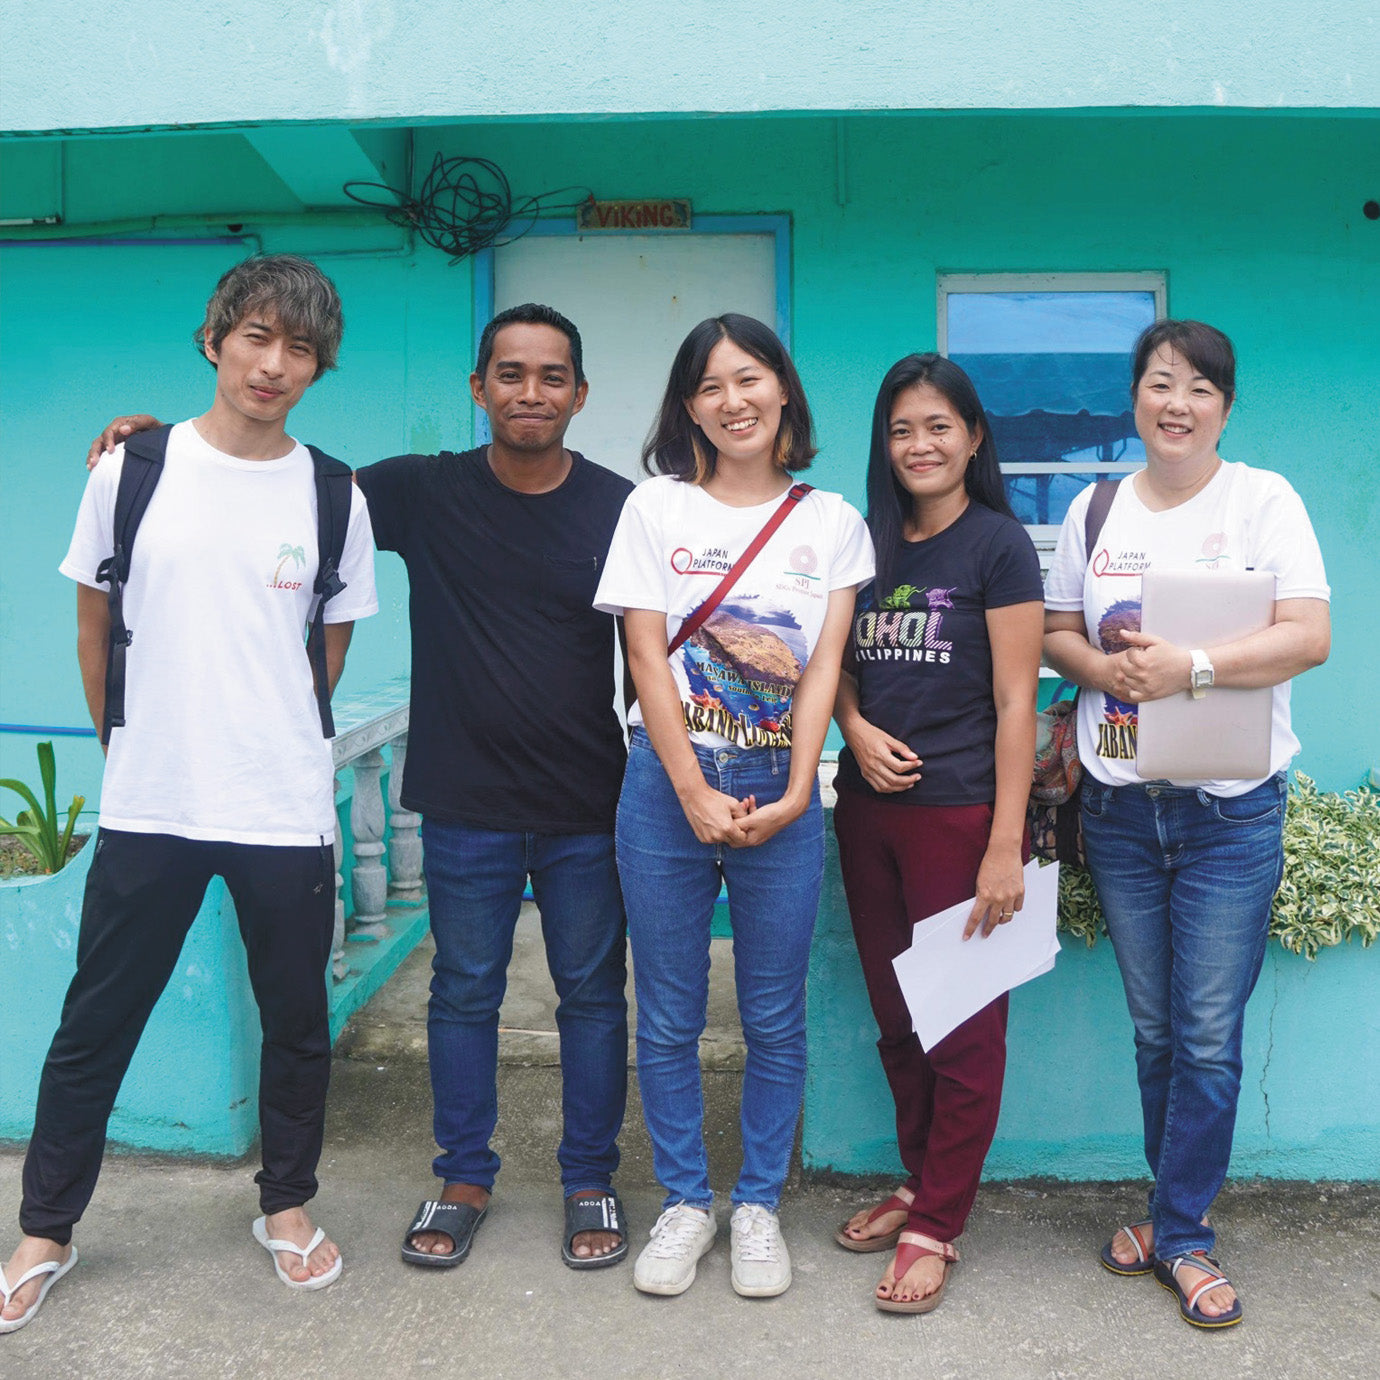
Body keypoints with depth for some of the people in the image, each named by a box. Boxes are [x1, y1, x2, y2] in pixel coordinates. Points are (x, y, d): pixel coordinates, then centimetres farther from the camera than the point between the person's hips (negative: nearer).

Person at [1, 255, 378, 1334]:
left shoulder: (335, 498, 0)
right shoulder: (134, 469, -1)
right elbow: (95, 627, 8)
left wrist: (267, 747, 10)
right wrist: (138, 749, 12)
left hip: (286, 814, 1)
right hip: (147, 808, 0)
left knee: (298, 1023, 12)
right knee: (94, 1028, 10)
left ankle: (287, 1205, 35)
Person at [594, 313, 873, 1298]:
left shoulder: (832, 522, 6)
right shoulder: (656, 508, 4)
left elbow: (824, 666, 0)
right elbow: (647, 659, -3)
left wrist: (791, 796, -11)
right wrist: (696, 795, -11)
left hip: (782, 793, 1)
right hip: (668, 787, 0)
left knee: (775, 1020, 8)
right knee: (669, 1019, 7)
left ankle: (759, 1206, 25)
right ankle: (686, 1204, 24)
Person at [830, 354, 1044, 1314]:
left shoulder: (999, 544, -5)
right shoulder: (868, 543, 10)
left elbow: (1015, 704, -10)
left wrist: (1006, 847, -16)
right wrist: (856, 729, -4)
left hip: (958, 812, -5)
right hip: (868, 810, 6)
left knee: (963, 1027, 4)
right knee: (897, 1018, 15)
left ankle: (937, 1225, 16)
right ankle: (920, 1182, 32)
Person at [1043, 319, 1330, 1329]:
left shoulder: (1263, 499, -2)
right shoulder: (1095, 508, 9)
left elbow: (1309, 637, -11)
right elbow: (1055, 630, 12)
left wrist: (1190, 667, -22)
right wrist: (1105, 667, -9)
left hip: (1230, 811, -3)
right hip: (1119, 808, 3)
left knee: (1208, 1037, 0)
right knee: (1153, 1030, 13)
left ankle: (1180, 1235, 16)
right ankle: (1183, 1212, 30)